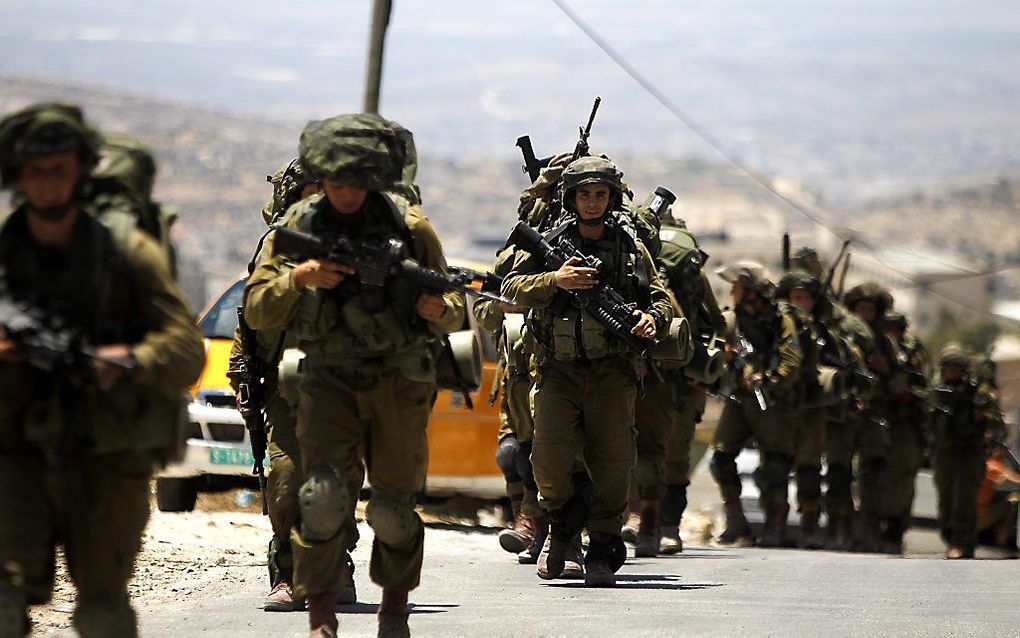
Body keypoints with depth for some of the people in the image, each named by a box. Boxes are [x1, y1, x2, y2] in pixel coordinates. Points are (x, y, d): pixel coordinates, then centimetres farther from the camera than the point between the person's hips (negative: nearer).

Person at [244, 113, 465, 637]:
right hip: (329, 378, 0)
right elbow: (257, 310, 0)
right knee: (324, 492, -18)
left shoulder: (409, 225, 1)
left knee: (394, 505, 5)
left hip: (398, 379, 0)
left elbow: (453, 315, 6)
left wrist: (438, 309, -18)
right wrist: (299, 278, -17)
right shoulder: (297, 227, 2)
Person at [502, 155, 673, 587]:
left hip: (611, 372, 1)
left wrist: (654, 319, -7)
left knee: (613, 463, -6)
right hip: (559, 370, -1)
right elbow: (511, 288, -1)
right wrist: (555, 280, -17)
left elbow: (662, 299, 16)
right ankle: (563, 520, 15)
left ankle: (602, 552, 8)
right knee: (550, 458, -15)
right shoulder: (549, 244, 7)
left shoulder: (632, 248, 11)